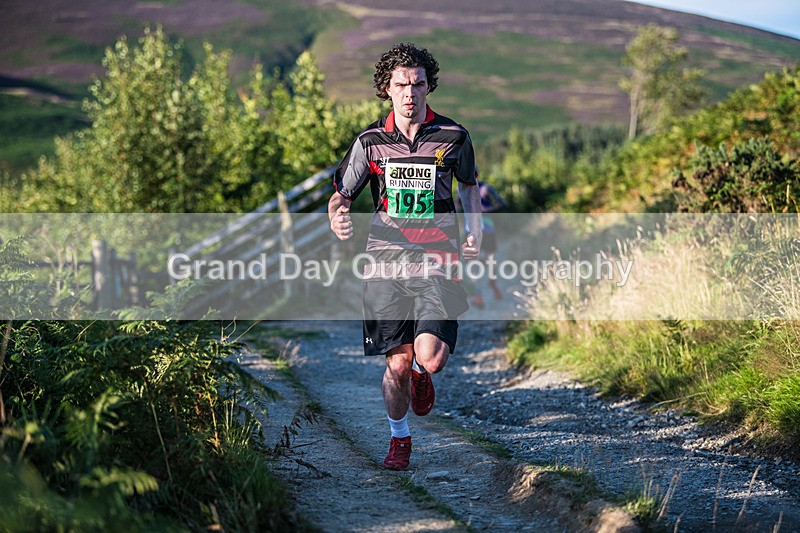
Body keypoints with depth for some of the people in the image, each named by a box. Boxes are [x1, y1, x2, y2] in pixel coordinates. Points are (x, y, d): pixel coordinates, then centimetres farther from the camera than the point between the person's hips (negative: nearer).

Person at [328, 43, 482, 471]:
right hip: (386, 262, 1)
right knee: (396, 364, 0)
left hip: (436, 262, -1)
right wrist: (337, 219, -13)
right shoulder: (371, 141, 3)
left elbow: (469, 186, 20)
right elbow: (340, 195, 10)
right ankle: (399, 438, 26)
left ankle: (420, 373, 23)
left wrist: (475, 232, 6)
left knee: (431, 358, -17)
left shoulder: (453, 137, 2)